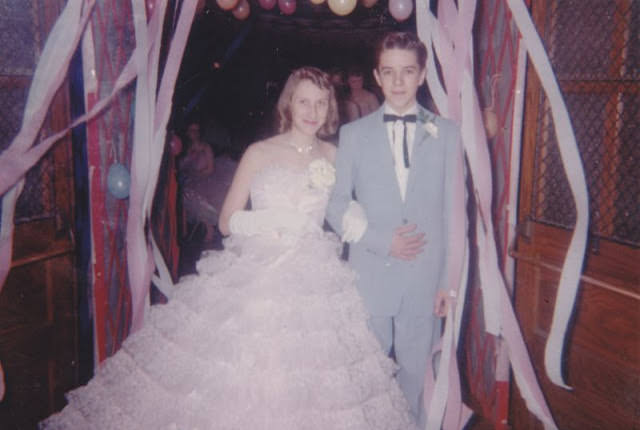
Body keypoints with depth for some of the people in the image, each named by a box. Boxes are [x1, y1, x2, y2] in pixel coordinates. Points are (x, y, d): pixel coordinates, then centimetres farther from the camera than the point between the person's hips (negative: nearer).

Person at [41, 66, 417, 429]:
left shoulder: (334, 155, 8)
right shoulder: (259, 154, 0)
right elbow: (227, 221, 0)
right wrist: (271, 219, -15)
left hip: (314, 282, 3)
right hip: (255, 276, -2)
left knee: (308, 383, 3)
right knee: (240, 381, -2)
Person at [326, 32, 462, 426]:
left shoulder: (446, 133, 3)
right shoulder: (353, 133, 3)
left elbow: (452, 211, 2)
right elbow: (336, 204, 2)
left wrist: (450, 279, 1)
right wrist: (382, 241, -11)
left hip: (426, 279, 0)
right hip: (370, 277, 0)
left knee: (415, 373, 13)